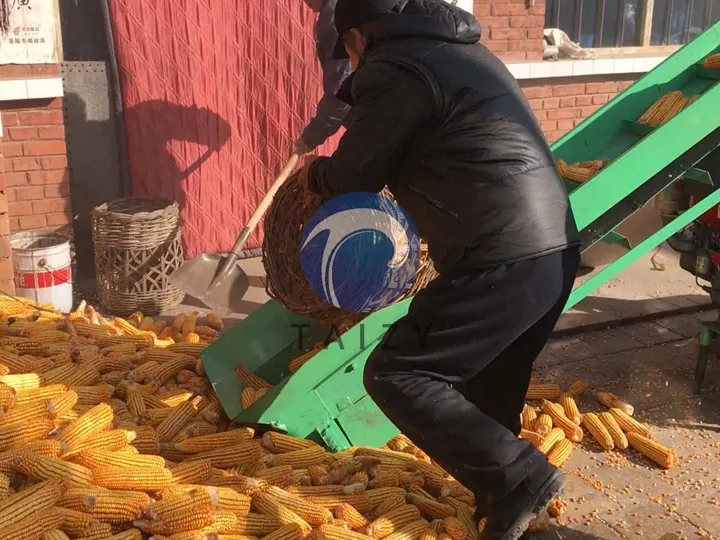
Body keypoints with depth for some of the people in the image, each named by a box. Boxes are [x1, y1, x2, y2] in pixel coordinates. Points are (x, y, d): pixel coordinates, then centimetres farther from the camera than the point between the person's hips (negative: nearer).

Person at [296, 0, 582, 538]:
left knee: (395, 374, -2)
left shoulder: (394, 69, -8)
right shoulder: (461, 51, 22)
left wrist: (314, 174, 22)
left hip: (504, 262, -10)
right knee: (487, 394, 20)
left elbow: (355, 176, 0)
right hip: (554, 251, 10)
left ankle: (519, 476, -3)